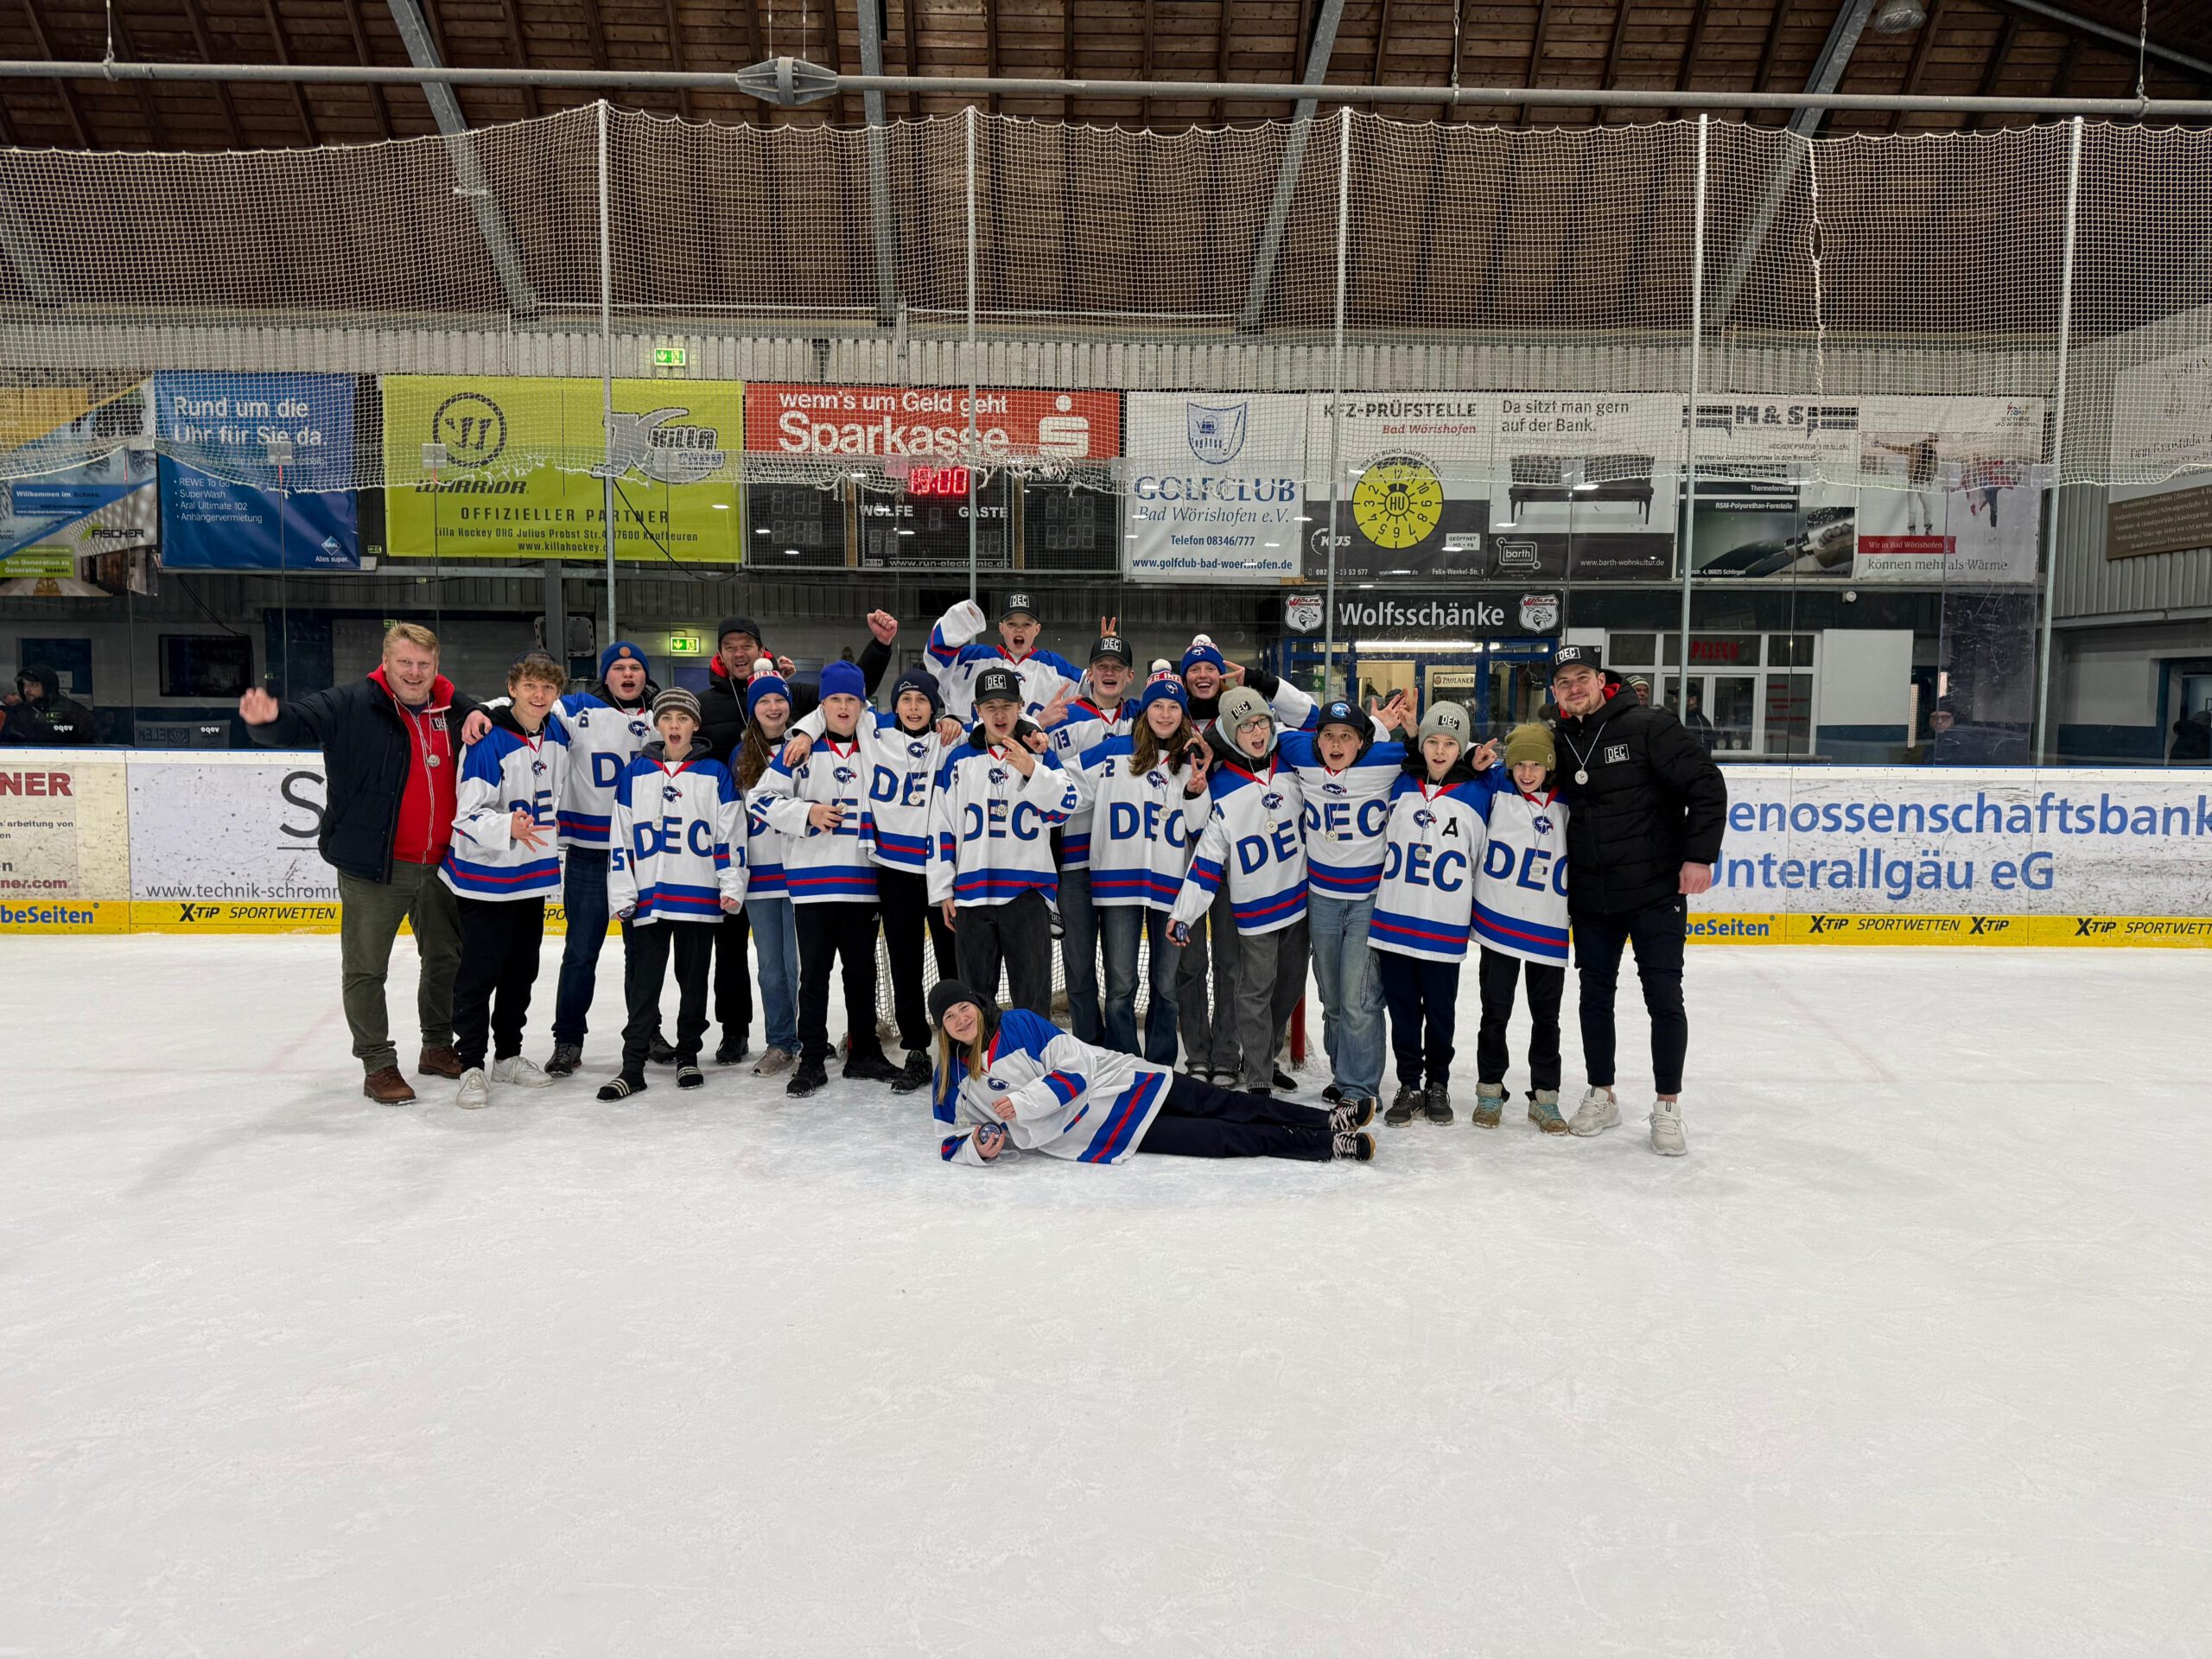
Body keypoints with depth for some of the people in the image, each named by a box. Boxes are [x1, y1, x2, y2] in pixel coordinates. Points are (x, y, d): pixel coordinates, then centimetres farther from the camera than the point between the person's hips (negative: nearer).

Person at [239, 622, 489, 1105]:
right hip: (372, 866, -5)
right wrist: (266, 719, -42)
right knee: (366, 969, 2)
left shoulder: (452, 707, 6)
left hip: (441, 865, 5)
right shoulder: (352, 704, -9)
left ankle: (439, 1047, 34)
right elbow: (298, 721, -19)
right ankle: (378, 1064, 13)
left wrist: (481, 715, -4)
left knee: (448, 959, 17)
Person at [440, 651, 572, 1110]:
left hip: (534, 872, 7)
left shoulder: (557, 734, 3)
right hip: (485, 875, -7)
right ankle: (471, 1064, 7)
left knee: (522, 970, 15)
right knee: (479, 973, -3)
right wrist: (508, 827, -36)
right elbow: (468, 815, -21)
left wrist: (547, 836, 22)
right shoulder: (489, 741, -18)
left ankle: (508, 1055, 28)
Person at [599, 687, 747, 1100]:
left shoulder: (715, 774, 3)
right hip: (648, 897, 1)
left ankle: (688, 1056, 23)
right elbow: (620, 838, 6)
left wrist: (732, 888, -5)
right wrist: (622, 896, 1)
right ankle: (632, 1067, 4)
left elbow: (730, 834, 2)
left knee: (694, 981, 10)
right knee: (642, 985, 0)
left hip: (699, 898, 0)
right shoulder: (634, 774, 6)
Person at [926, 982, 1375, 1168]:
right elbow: (952, 1141, 9)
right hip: (1092, 1135, 0)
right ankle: (1326, 1144, -14)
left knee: (1220, 1107, -10)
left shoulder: (1019, 1024, -5)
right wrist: (979, 1146, -14)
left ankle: (1331, 1120, -5)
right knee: (1216, 1138, -12)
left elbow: (1076, 1069, -10)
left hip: (1114, 1082, 0)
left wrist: (1020, 1103, -20)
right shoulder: (951, 1083, 2)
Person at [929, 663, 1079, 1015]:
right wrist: (943, 890, 6)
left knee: (1032, 995, -2)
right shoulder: (959, 758, 8)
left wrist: (1031, 770, -27)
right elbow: (941, 826, 9)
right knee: (975, 992, 12)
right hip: (971, 891, 2)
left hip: (1028, 890, -2)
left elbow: (1065, 805, -11)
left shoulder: (1040, 754, 4)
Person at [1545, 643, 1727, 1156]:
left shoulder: (1648, 726, -11)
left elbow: (1707, 785, -12)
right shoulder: (1558, 742, 5)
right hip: (1590, 898, 5)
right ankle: (1601, 1096, 27)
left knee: (1664, 999, 1)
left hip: (1657, 892, -5)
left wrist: (1700, 855, -17)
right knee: (1595, 996, 12)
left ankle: (1668, 1107, 14)